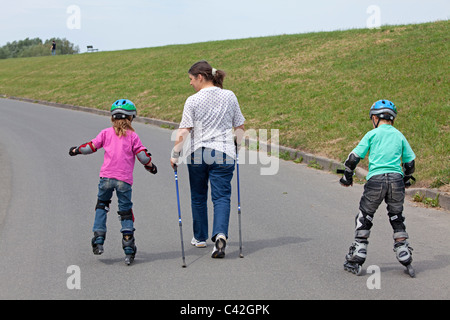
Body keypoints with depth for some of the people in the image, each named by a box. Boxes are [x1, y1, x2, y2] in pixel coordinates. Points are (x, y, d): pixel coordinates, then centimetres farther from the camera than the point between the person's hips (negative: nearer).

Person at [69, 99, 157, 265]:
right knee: (126, 211, 5)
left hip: (107, 177, 1)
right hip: (124, 179, -1)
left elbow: (91, 146, 9)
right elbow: (142, 155, 0)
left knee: (101, 204, 21)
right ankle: (129, 250, -2)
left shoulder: (106, 133, 7)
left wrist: (76, 150, 27)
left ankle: (98, 240, 10)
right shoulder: (132, 136, 4)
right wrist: (150, 166, 19)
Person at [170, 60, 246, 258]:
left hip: (197, 154, -1)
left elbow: (183, 131, -11)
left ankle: (200, 238, 28)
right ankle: (220, 235, -21)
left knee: (198, 197, 15)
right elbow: (240, 126, 8)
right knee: (221, 196, 0)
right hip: (223, 154, 1)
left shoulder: (193, 101, -7)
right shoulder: (229, 96, 2)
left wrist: (175, 154, -4)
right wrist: (236, 145, 22)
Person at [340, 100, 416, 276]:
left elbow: (354, 157, 2)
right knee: (397, 218, 17)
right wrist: (406, 179, 34)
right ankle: (405, 258, 14)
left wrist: (347, 177, 16)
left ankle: (356, 260, 9)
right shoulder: (399, 135, 13)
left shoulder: (372, 134, 4)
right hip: (396, 179, 3)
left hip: (376, 179, -3)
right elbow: (410, 162, 17)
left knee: (364, 219, 9)